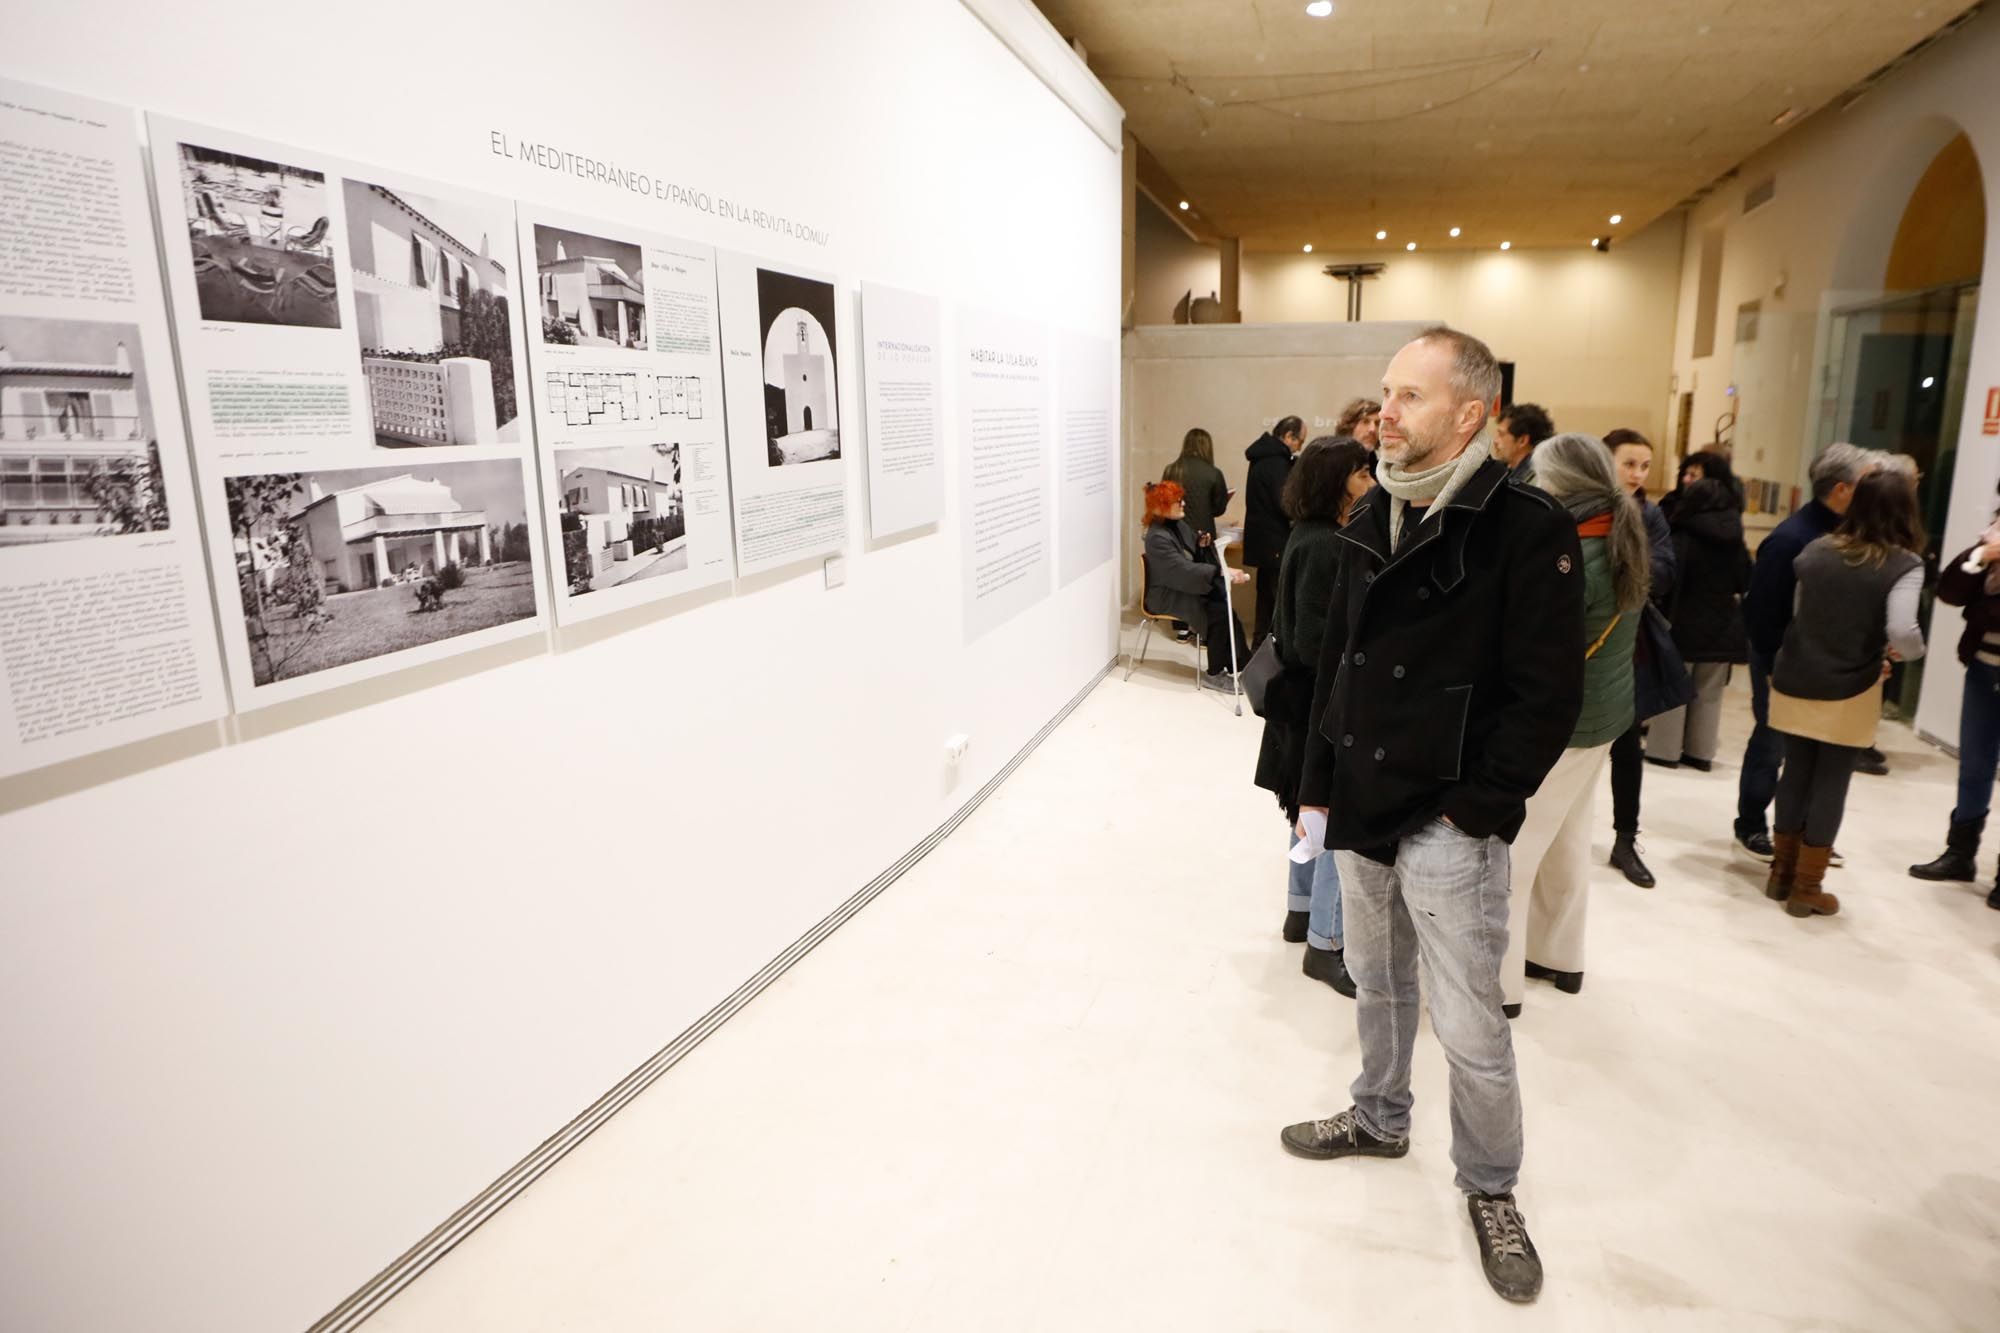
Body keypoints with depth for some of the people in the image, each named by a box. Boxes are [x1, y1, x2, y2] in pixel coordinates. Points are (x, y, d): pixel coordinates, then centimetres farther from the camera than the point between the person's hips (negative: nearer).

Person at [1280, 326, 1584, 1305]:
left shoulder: (1527, 529, -14)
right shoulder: (1373, 519, 7)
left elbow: (1547, 695, -15)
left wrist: (1476, 811, -15)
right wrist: (1317, 783, 9)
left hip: (1447, 827, -6)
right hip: (1360, 811, 6)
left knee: (1469, 1029, 5)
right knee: (1378, 984, 22)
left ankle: (1490, 1188, 29)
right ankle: (1380, 1119, 44)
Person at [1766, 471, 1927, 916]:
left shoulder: (1816, 550, 0)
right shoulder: (1904, 565, -12)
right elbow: (1902, 632, -23)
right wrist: (1908, 652, -3)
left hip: (1794, 684, 4)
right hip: (1848, 695, -3)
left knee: (1795, 775, 15)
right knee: (1830, 785, 8)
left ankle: (1781, 873, 24)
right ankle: (1806, 888, 15)